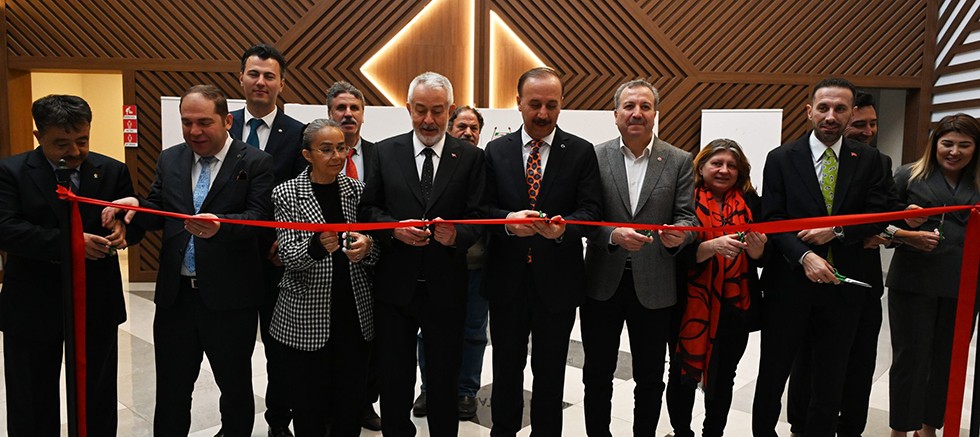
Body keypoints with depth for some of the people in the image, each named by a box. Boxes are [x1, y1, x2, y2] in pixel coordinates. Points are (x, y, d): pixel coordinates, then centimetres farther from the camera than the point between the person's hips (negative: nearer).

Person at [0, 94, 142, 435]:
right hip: (32, 307, -1)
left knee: (99, 400, 14)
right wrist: (67, 242, -27)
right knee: (32, 407, 13)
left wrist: (123, 228, -21)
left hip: (97, 304, 2)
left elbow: (135, 222, 3)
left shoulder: (112, 171, 2)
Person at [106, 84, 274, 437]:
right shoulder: (169, 160, 10)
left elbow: (258, 217, -16)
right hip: (175, 295, 4)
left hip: (229, 297, -4)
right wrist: (135, 205, -14)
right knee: (171, 393, 15)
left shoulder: (255, 163, -6)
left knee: (236, 388, 14)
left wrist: (220, 225, -35)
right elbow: (157, 214, 8)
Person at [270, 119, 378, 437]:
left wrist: (366, 247, -17)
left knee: (351, 404, 10)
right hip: (306, 318, -2)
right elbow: (287, 255, -9)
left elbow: (375, 253, 6)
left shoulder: (357, 190, 4)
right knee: (309, 409, 6)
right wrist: (317, 246, -29)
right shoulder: (287, 194, -2)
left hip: (355, 315, 2)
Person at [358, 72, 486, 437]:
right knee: (394, 376, 15)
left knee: (444, 378, 13)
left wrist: (457, 234, -24)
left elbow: (478, 216, -4)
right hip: (395, 284, 1)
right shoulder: (385, 152, 4)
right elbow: (368, 208, 3)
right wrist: (394, 228, -15)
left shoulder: (471, 157, 0)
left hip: (446, 288, -1)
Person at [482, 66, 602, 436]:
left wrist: (565, 227, -29)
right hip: (506, 279, 2)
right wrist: (507, 221, -22)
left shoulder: (581, 152, -1)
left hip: (558, 281, -1)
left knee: (550, 372, 13)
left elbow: (591, 209, -8)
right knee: (506, 368, 17)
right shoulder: (496, 151, 3)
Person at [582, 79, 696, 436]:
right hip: (603, 282, 0)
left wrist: (679, 234, -24)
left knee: (650, 379, 15)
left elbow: (688, 217, -1)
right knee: (597, 375, 13)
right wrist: (612, 235, -23)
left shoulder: (680, 161, 2)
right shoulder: (594, 156, 0)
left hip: (653, 285, 1)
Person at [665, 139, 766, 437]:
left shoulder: (751, 203, 3)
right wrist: (711, 247, -27)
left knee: (723, 377, 14)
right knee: (683, 374, 9)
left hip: (735, 306, 3)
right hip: (691, 304, -2)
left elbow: (761, 258, 5)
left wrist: (757, 249, -17)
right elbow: (676, 253, -12)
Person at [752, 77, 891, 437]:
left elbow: (879, 216, -1)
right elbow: (772, 219, -8)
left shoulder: (868, 160, 3)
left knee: (830, 377, 14)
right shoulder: (781, 159, -2)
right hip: (790, 282, -1)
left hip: (842, 284, 2)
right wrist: (805, 256, -21)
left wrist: (836, 231, -17)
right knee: (773, 372, 11)